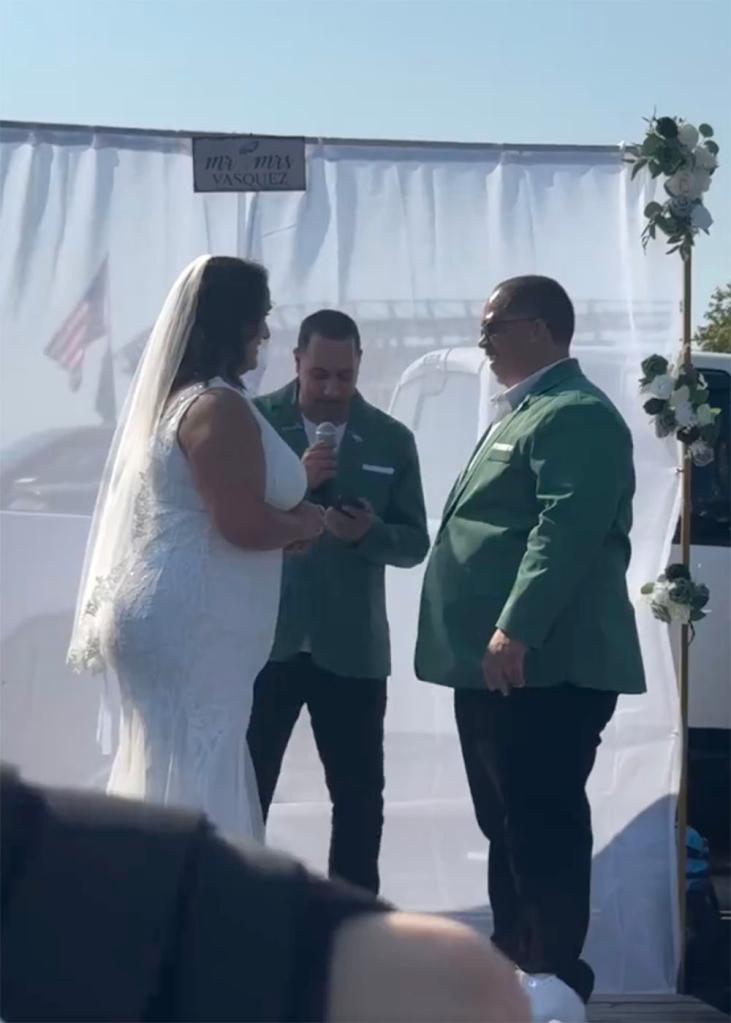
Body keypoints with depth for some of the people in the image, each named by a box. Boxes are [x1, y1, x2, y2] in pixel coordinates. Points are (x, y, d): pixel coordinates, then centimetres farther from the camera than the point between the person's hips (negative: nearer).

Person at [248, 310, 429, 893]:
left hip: (351, 647, 2)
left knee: (360, 796, 7)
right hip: (264, 640, -2)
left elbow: (415, 543, 5)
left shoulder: (392, 439, 6)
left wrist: (369, 533, -16)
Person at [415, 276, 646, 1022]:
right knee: (506, 823, 14)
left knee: (543, 824, -7)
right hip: (498, 663, 11)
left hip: (543, 664, -11)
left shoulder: (574, 414, -12)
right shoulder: (521, 413, 23)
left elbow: (566, 530, -23)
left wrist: (515, 630, -29)